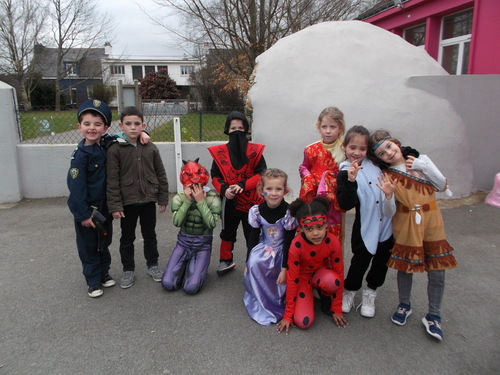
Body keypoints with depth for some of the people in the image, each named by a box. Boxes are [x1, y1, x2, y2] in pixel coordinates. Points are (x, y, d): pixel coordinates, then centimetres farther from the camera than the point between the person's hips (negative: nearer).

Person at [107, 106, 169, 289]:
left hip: (148, 200, 2)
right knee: (127, 238, 12)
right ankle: (128, 270, 28)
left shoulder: (151, 148, -1)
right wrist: (115, 206, -12)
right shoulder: (115, 149, -8)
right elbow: (112, 180, -9)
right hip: (127, 201, -2)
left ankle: (152, 265, 32)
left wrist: (163, 199, 4)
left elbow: (161, 175, 5)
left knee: (150, 235, 16)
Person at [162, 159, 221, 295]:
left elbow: (212, 224, -24)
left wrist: (201, 201, -25)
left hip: (202, 244, -2)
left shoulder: (212, 199, -10)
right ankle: (185, 266, 20)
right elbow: (177, 222, -18)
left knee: (191, 287, -16)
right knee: (168, 284, -9)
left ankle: (194, 267, 16)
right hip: (183, 242, 3)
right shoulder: (179, 198, -3)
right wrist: (187, 201, -24)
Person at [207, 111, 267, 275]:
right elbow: (215, 176, 1)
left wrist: (243, 185, -21)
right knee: (227, 232, 19)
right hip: (229, 200, 2)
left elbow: (262, 174, -10)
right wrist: (223, 189, -18)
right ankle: (226, 261, 38)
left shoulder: (255, 150, -6)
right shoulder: (219, 152, -2)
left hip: (251, 200, -2)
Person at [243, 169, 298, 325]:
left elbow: (289, 242, -14)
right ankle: (264, 306, -5)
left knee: (281, 279, -23)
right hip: (263, 247, 3)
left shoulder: (289, 212, -19)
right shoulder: (257, 210, -11)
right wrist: (248, 263, -3)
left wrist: (285, 268, -16)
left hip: (282, 251, -2)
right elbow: (253, 237, -2)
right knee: (254, 263, -26)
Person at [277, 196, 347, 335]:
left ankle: (325, 298, -1)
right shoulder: (296, 245, -30)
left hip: (321, 274, 1)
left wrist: (337, 308, -8)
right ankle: (309, 295, 13)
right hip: (303, 277, 0)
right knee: (303, 322, -19)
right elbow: (292, 279, -20)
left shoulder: (333, 242, -26)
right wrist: (288, 315, -13)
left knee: (332, 280, -38)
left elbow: (339, 274, -13)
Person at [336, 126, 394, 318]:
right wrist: (351, 181, -36)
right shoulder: (345, 173, -14)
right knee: (360, 262, 7)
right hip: (365, 228, -5)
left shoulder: (374, 164, 1)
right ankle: (349, 292, 33)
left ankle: (370, 294, 37)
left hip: (386, 224, 5)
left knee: (381, 261, 17)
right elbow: (346, 204, -24)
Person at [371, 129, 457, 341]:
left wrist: (422, 167, -12)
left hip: (432, 225, 2)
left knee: (436, 273, 5)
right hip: (405, 228, -1)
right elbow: (389, 213, -10)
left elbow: (443, 186, -4)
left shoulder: (421, 160, 1)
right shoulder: (388, 177, -5)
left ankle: (434, 316, 24)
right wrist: (389, 195, -29)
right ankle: (404, 306, 36)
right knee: (405, 269, 11)